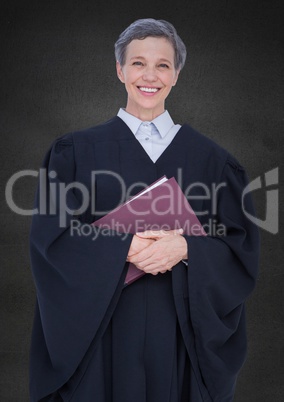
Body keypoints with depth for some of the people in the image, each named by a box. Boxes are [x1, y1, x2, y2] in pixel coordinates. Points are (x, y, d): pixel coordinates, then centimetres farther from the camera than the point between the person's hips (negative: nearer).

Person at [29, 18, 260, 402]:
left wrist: (185, 248, -19)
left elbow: (241, 245, 0)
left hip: (182, 332, 1)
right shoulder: (78, 150, 2)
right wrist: (124, 246, -20)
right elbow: (51, 234, -6)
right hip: (103, 330, -1)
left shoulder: (210, 158, 4)